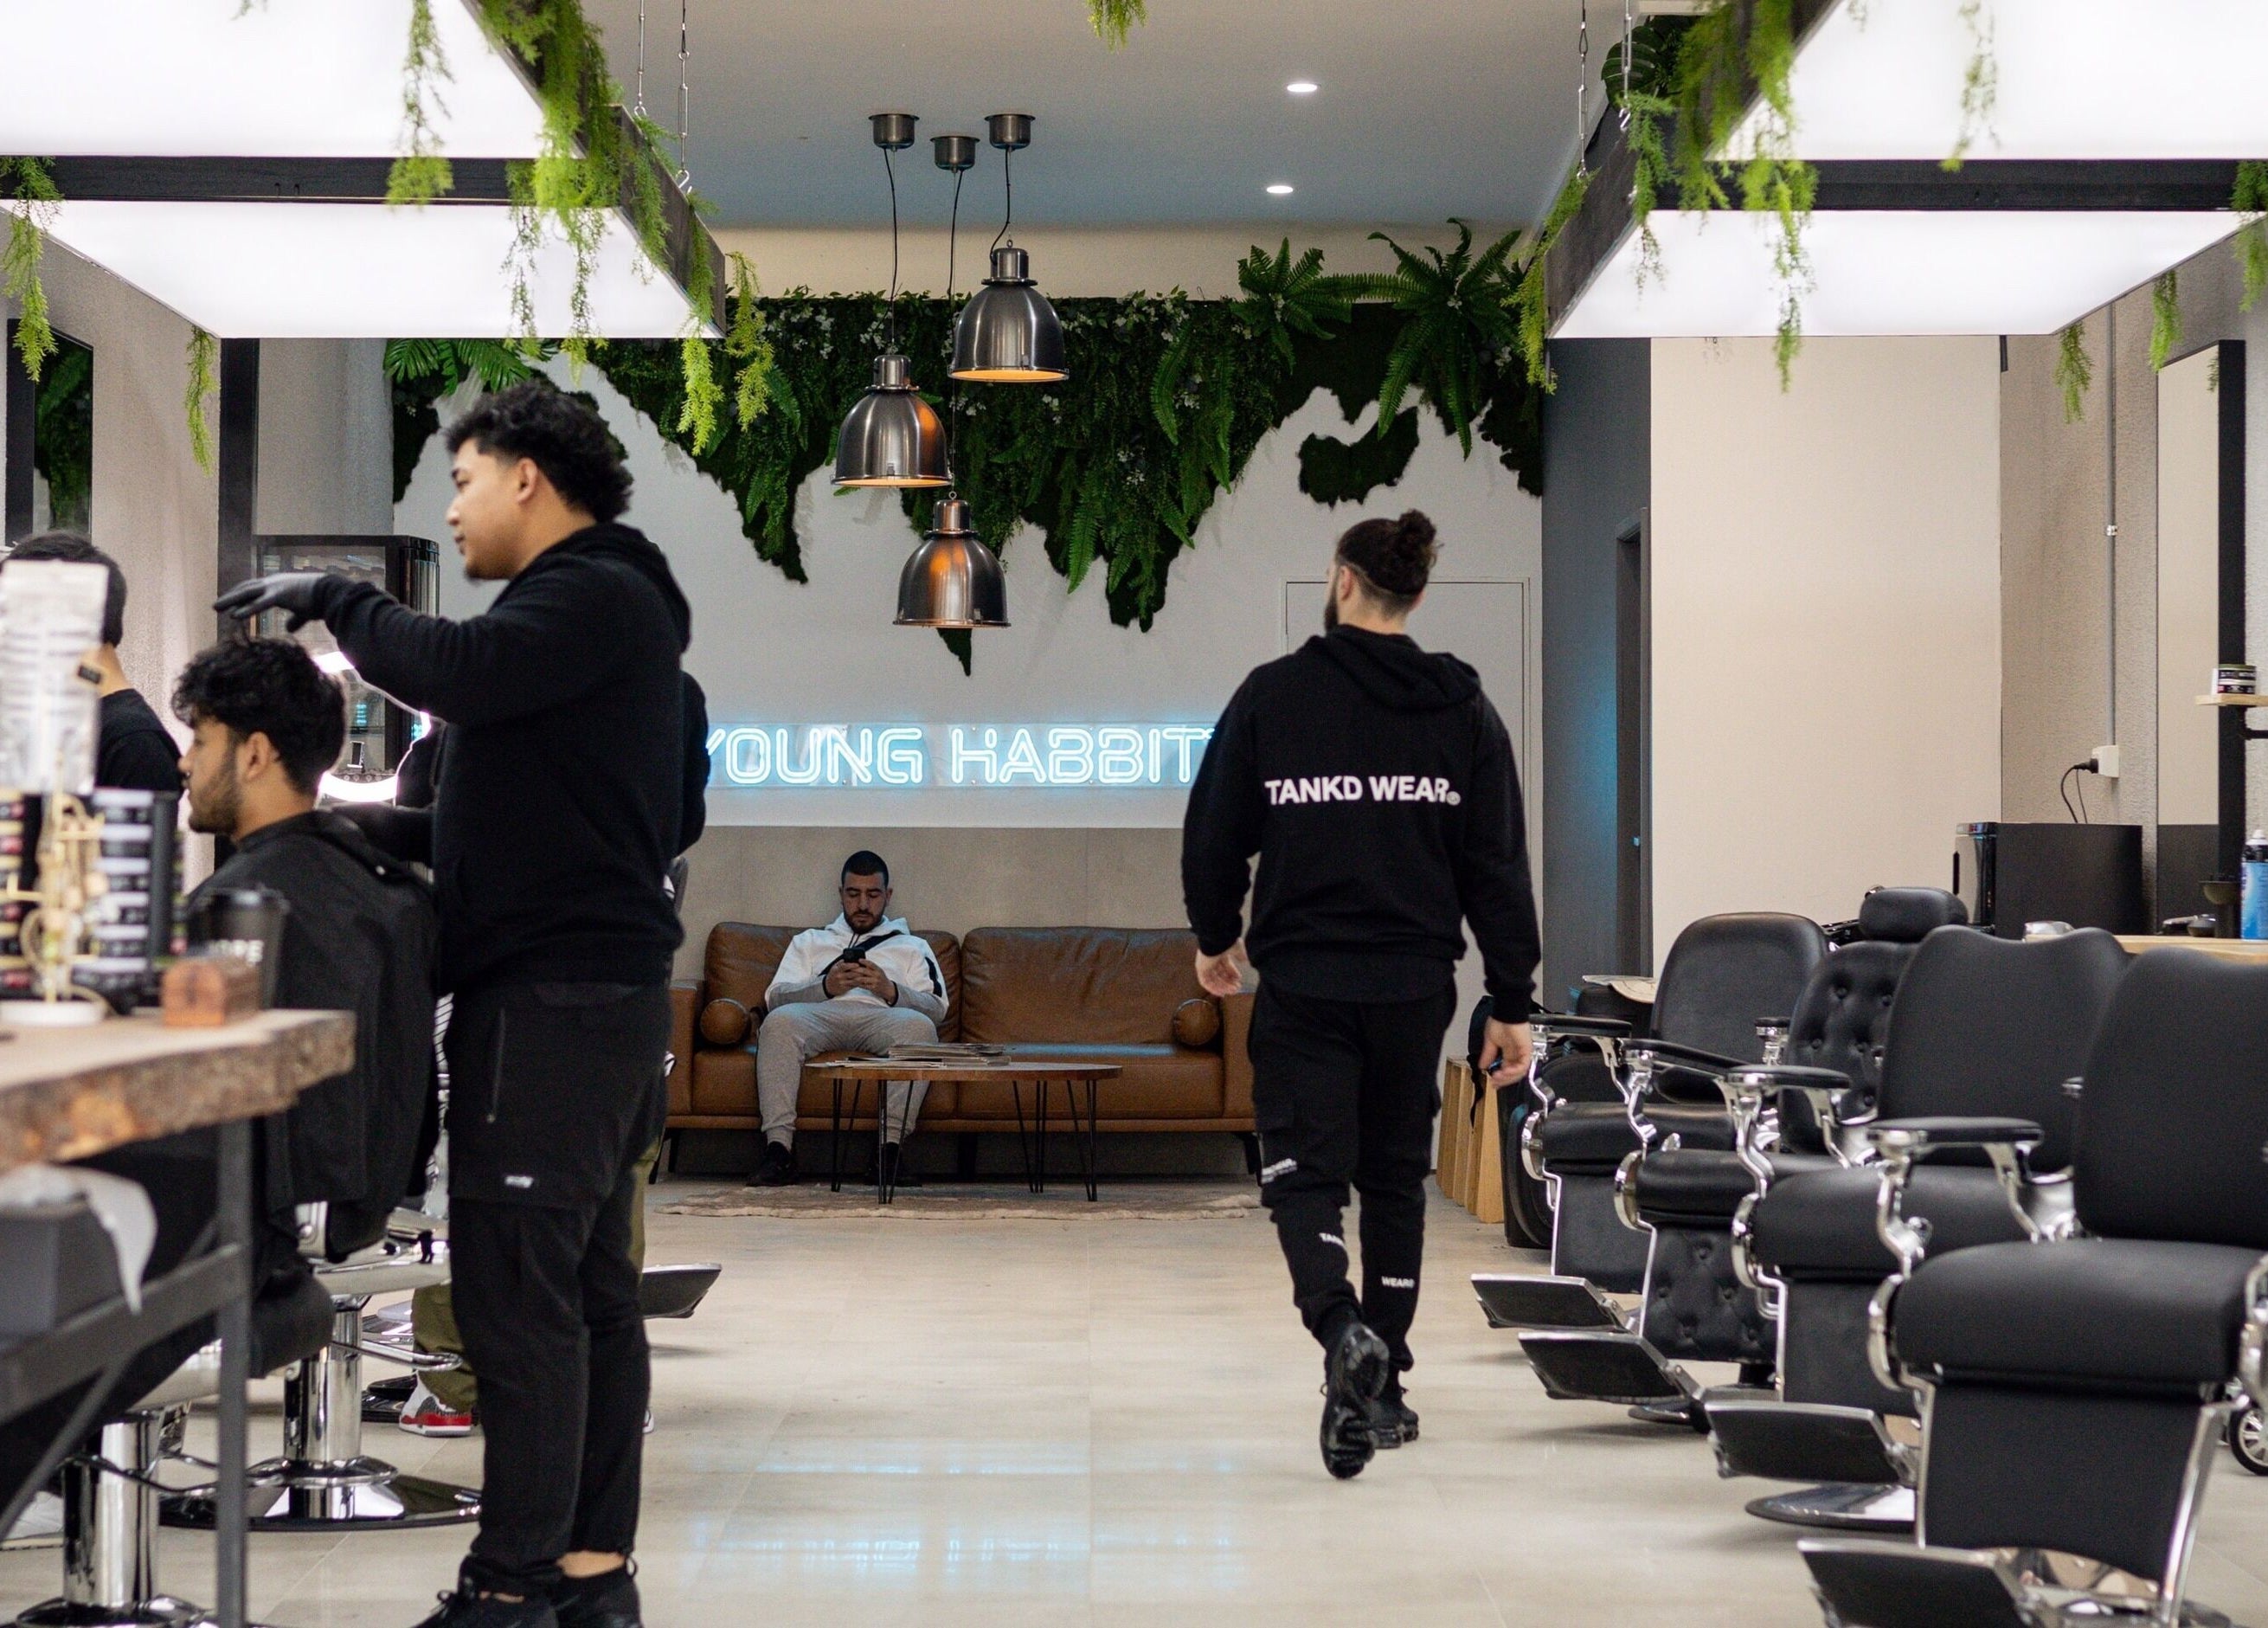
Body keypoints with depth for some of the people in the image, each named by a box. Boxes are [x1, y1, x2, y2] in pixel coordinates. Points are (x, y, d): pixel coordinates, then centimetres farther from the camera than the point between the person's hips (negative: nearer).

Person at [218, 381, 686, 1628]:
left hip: (554, 996, -11)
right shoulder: (586, 602, 23)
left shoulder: (596, 598, -9)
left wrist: (333, 599, -11)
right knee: (587, 1283, 9)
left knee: (517, 1287, -11)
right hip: (592, 987, 11)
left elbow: (458, 671, -26)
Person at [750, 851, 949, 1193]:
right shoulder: (809, 942, 32)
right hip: (820, 1013, 0)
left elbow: (936, 1008, 13)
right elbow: (775, 997, 15)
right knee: (780, 1021, -36)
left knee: (919, 1027, -37)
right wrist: (826, 987, -4)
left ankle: (891, 1149, -42)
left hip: (883, 1018, 0)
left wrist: (890, 991, -7)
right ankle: (778, 1149, -42)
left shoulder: (912, 947, 30)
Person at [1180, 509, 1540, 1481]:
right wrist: (1511, 1003, 6)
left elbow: (1212, 835, 3)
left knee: (1304, 1173, -1)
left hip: (1301, 984, -2)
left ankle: (1343, 1331, -28)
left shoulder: (1272, 697, -3)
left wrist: (1214, 938, 21)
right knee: (1395, 1177, 15)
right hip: (1414, 986, 3)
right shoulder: (1463, 711, 3)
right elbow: (1498, 869, 2)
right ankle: (1383, 1387, 19)